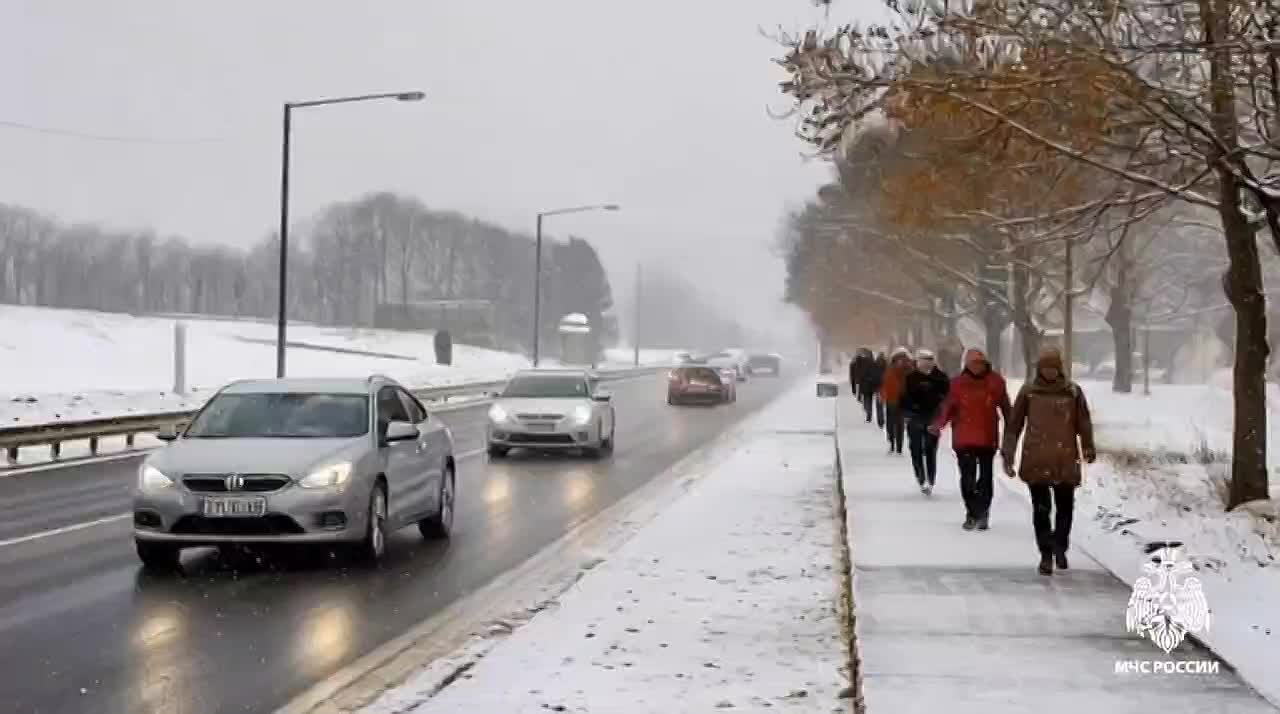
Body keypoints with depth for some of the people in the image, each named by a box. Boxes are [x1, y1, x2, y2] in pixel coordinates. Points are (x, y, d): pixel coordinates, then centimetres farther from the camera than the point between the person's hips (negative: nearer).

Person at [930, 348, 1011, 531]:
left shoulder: (995, 381, -1)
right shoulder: (958, 382, -1)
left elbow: (1005, 407, 4)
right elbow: (949, 406, -3)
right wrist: (938, 424, -18)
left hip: (988, 438, 0)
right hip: (964, 438, 0)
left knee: (985, 477, 6)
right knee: (967, 477, 1)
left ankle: (982, 512, 18)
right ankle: (972, 512, 14)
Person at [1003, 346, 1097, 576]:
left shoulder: (1072, 391, 2)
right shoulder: (1028, 391, 1)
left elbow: (1084, 423, 7)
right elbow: (1014, 424, 4)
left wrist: (1088, 449, 1)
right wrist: (1008, 455, 1)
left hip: (1065, 460, 1)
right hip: (1036, 460, -1)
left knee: (1065, 506, 9)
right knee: (1041, 509, 1)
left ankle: (1060, 548, 29)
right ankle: (1046, 555, 10)